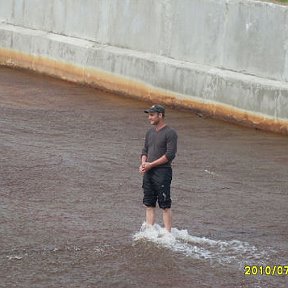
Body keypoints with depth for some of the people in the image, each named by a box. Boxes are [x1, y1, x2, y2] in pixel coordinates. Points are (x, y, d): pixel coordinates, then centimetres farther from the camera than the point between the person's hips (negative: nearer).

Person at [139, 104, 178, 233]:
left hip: (162, 172, -7)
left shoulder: (170, 133, -8)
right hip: (148, 173, 8)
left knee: (165, 206, -6)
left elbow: (170, 154, -14)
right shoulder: (150, 132, 15)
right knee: (149, 205, 6)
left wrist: (151, 165, -14)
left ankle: (167, 233, -5)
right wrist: (143, 163, 0)